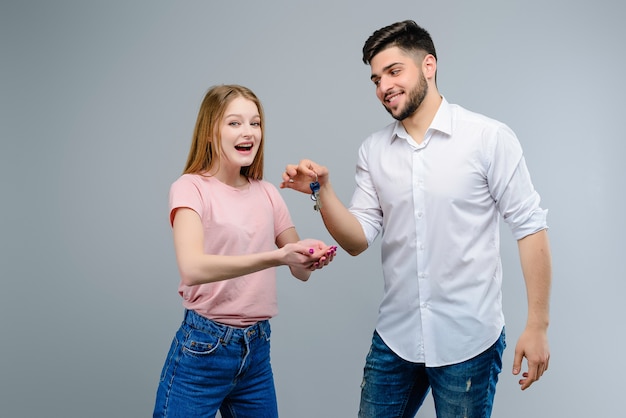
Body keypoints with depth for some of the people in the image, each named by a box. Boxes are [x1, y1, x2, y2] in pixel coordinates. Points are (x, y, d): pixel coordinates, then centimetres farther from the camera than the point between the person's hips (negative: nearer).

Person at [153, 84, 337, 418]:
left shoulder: (266, 193, 6)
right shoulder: (191, 188, -10)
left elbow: (300, 270, 5)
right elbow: (192, 268, -27)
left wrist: (313, 257, -18)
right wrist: (276, 256, -36)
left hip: (257, 350, 5)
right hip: (204, 349, -5)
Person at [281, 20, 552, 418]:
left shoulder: (489, 138, -9)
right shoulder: (373, 150, 3)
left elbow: (530, 227, -8)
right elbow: (358, 240, 0)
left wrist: (538, 325, -10)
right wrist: (323, 190, -17)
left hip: (467, 340, -4)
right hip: (395, 337, 4)